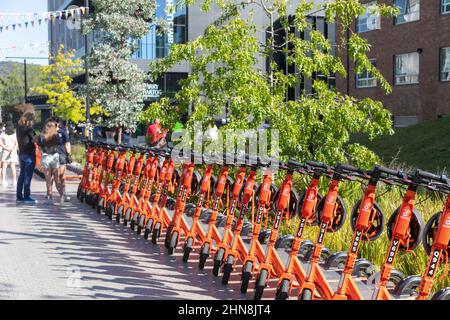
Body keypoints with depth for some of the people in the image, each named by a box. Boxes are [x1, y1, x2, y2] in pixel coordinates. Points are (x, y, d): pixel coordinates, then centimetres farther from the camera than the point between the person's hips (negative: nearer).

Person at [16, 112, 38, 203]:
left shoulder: (19, 127, 9)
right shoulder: (28, 128, -14)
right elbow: (34, 139, -12)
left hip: (21, 153, 8)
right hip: (29, 154, -8)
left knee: (22, 174, 13)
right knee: (28, 176, -4)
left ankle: (19, 196, 16)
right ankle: (27, 196, -1)